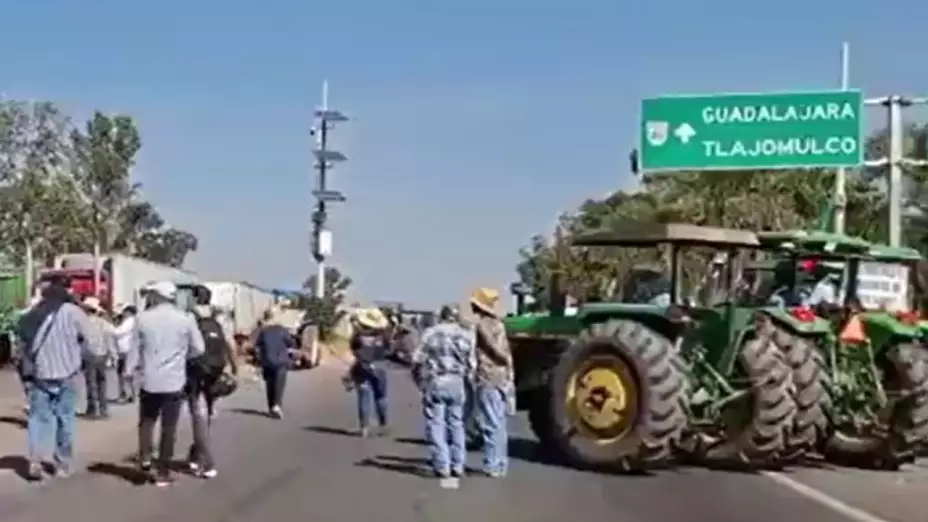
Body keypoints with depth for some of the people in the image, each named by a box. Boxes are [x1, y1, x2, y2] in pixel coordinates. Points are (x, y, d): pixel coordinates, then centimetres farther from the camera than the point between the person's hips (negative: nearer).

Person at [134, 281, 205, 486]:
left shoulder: (143, 317, -4)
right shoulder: (185, 318, -4)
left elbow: (135, 347, -1)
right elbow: (198, 349, 0)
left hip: (149, 380, 1)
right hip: (174, 381, 0)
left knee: (147, 421, 19)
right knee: (169, 428, 5)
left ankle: (145, 460, 5)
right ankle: (163, 472, 8)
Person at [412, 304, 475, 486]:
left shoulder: (431, 333, -3)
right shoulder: (466, 335, 4)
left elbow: (418, 360, -6)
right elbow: (471, 364, -1)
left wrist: (419, 380, 7)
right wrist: (466, 378, 14)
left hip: (435, 382, -3)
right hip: (457, 383, 3)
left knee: (436, 424, 1)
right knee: (456, 424, 12)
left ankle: (442, 466, -2)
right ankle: (458, 466, 12)